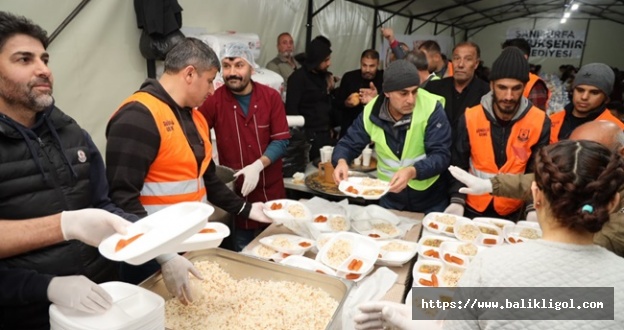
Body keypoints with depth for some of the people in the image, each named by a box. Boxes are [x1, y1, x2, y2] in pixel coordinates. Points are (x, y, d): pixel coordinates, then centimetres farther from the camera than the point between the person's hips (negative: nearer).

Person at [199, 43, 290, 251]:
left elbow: (281, 140, -8)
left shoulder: (271, 97, -6)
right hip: (235, 194, -1)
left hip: (271, 192, 1)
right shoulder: (214, 101, -9)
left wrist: (258, 166, -21)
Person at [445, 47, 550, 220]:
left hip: (512, 212, 0)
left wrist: (533, 207, -19)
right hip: (472, 208, 0)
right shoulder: (470, 118, -12)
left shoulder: (540, 122, -12)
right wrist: (457, 201, -17)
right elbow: (459, 164, -6)